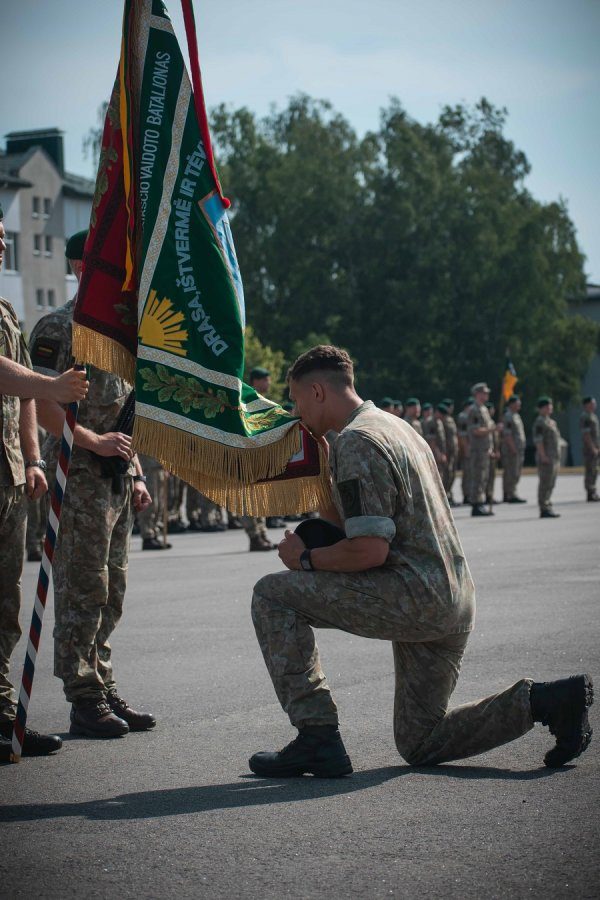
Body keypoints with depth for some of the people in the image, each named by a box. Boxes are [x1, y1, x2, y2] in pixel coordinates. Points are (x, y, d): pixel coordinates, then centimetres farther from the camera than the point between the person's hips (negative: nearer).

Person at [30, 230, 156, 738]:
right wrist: (93, 441, -19)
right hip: (80, 474, -8)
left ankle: (105, 691, 18)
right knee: (82, 591, -6)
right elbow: (40, 401, -16)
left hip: (118, 479, 8)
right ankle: (84, 701, -1)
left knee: (111, 593, 11)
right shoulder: (60, 327, -6)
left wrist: (135, 474, 19)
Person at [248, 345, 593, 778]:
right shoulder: (396, 426, 20)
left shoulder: (356, 443, -12)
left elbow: (370, 551, -20)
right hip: (455, 604, 10)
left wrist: (306, 559, -5)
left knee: (273, 594, -5)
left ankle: (317, 738, -8)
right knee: (419, 744, 17)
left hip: (414, 596, -10)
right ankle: (546, 700, 4)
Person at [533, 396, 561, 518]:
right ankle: (544, 510, -9)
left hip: (554, 458, 10)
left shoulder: (550, 421, 19)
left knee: (550, 484, 11)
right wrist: (543, 456, -23)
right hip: (546, 458, -10)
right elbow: (538, 440, -18)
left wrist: (557, 457, 19)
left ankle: (548, 508, 14)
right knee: (545, 484, -9)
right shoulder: (540, 422, -11)